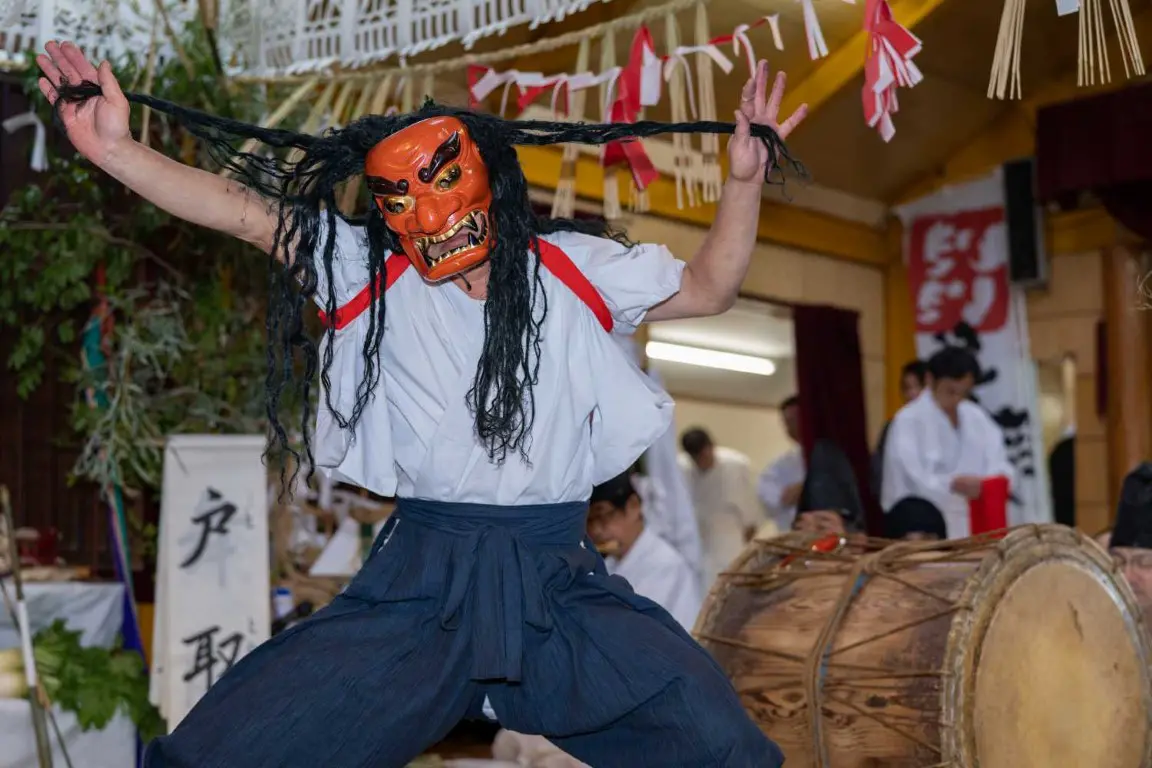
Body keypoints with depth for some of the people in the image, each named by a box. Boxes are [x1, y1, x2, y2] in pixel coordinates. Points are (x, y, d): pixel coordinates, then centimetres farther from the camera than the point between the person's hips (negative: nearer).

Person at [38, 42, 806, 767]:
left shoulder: (570, 269, 6)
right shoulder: (370, 273, 5)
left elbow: (707, 288, 13)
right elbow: (247, 208, -2)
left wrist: (743, 180, -1)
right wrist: (116, 149, -12)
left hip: (559, 582, 1)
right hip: (418, 582, 0)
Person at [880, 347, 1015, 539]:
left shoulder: (977, 417, 11)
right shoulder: (908, 420, -7)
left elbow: (997, 461, 7)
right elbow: (910, 479, -16)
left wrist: (998, 480, -16)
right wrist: (952, 484, -32)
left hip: (974, 528, 5)